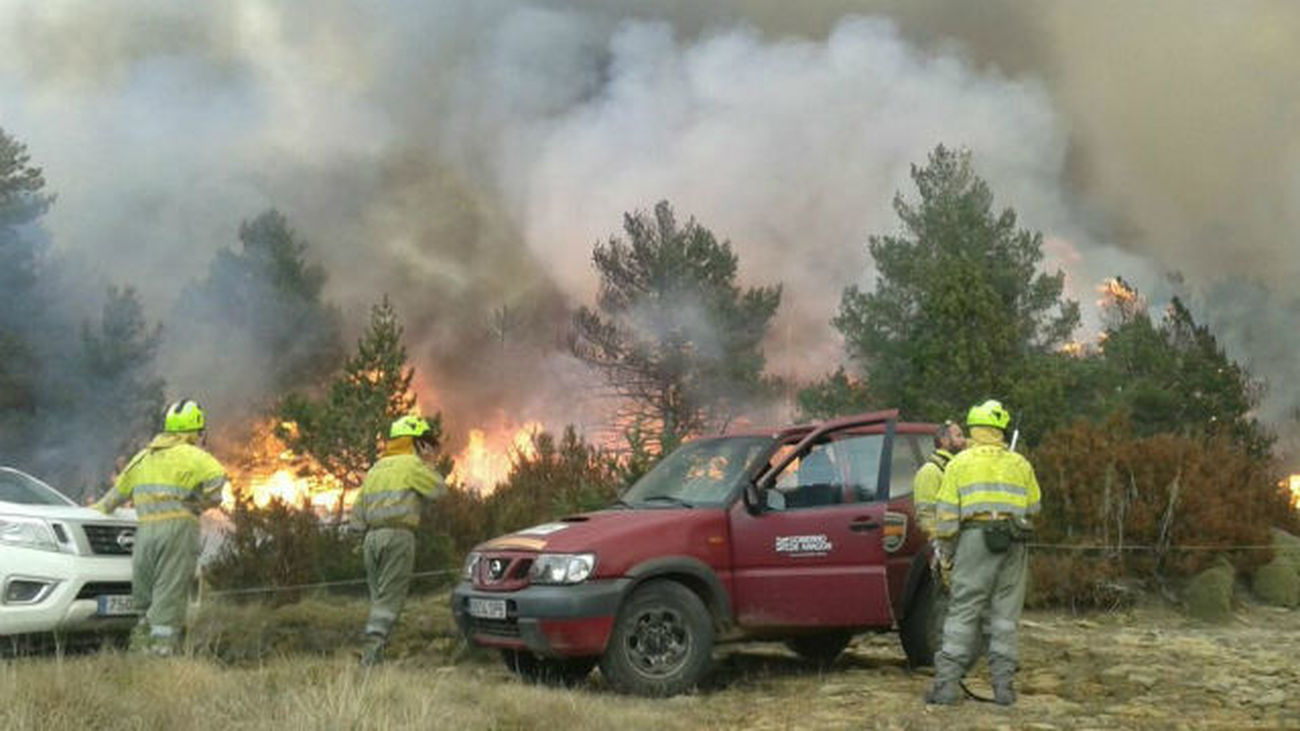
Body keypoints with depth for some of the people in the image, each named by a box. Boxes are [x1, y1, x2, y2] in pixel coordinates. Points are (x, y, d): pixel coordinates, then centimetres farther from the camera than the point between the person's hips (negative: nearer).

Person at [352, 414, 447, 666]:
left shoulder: (376, 468, 22)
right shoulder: (411, 464, -1)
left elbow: (357, 515, 21)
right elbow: (439, 489, 1)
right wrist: (428, 464, 9)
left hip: (372, 537, 7)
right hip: (398, 535, -7)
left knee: (378, 597, 12)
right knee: (390, 598, -8)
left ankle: (372, 656, 6)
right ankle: (372, 657, -17)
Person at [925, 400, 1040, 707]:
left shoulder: (959, 463, 4)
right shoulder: (1020, 464, 12)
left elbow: (946, 512, 1)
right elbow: (1033, 508, 17)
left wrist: (947, 548, 10)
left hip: (976, 537, -2)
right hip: (1014, 543, 2)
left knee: (963, 613, 0)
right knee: (1005, 615, 8)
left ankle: (947, 683, -3)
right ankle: (1004, 684, 8)